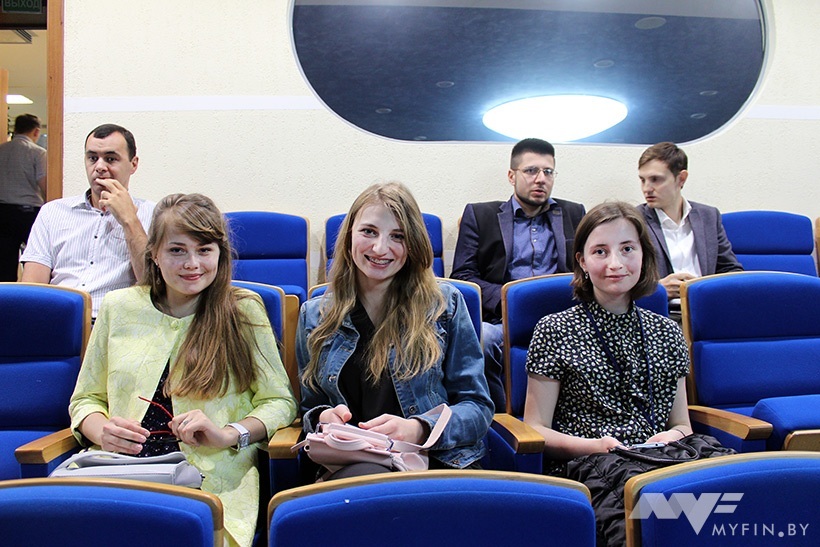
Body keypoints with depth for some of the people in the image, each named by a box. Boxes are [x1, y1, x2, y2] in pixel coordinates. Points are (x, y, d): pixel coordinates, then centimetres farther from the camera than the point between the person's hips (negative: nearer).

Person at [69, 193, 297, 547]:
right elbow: (85, 399, 19)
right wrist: (102, 431, -3)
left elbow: (279, 402, 6)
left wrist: (228, 434, -12)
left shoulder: (244, 311, 5)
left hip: (212, 478, -2)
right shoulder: (118, 307, 13)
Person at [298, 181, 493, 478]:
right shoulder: (314, 315, 12)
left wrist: (418, 429, -16)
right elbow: (309, 407, 20)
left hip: (440, 459, 0)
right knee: (366, 475, -38)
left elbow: (478, 407, 4)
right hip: (351, 463, 1)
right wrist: (323, 418, -6)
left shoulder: (445, 304, 5)